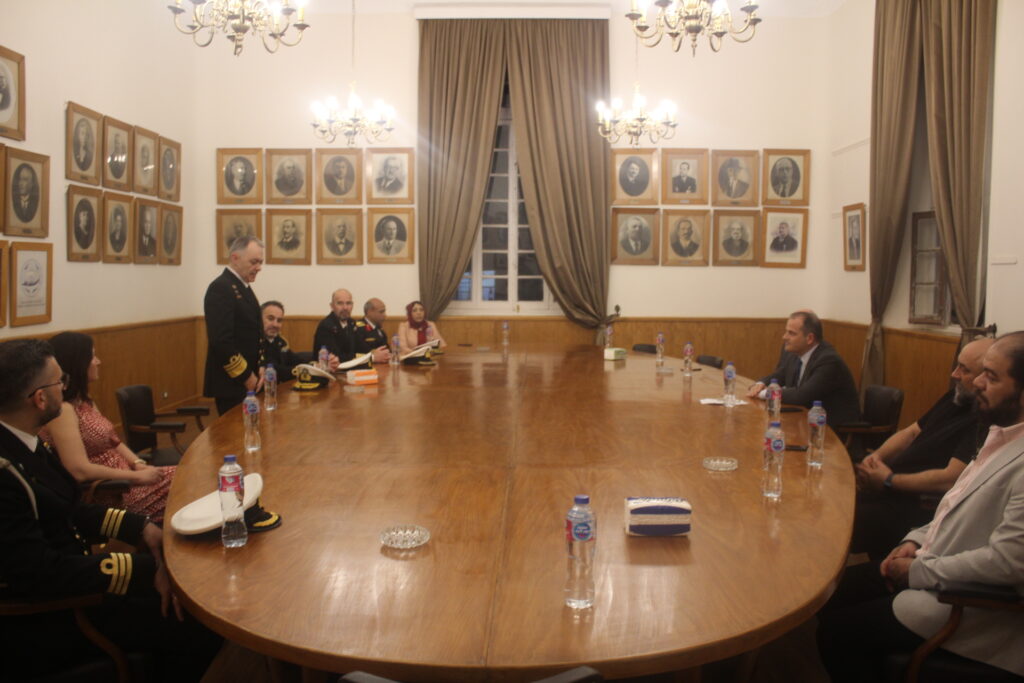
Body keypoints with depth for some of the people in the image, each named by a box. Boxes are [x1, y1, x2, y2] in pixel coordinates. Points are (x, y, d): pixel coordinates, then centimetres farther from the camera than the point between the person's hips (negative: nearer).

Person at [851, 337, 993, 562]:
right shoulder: (955, 397, 12)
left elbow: (949, 480, -22)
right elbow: (911, 433, 19)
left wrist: (889, 481, -12)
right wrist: (876, 457, 0)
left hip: (921, 507, -9)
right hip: (893, 491, 9)